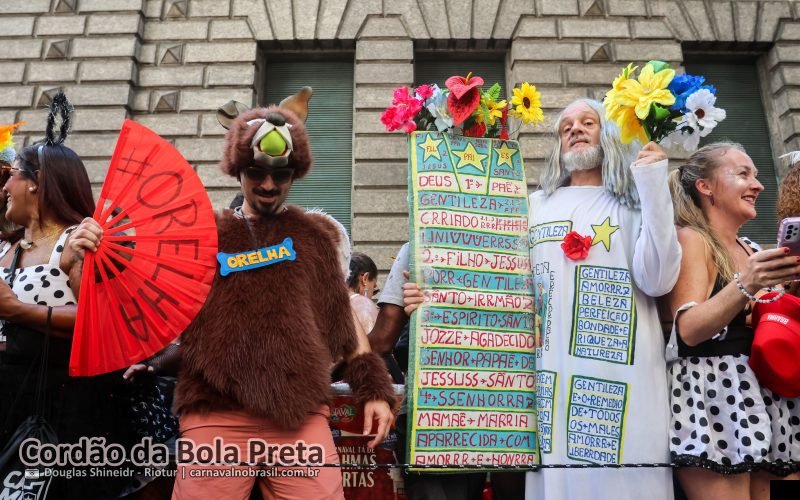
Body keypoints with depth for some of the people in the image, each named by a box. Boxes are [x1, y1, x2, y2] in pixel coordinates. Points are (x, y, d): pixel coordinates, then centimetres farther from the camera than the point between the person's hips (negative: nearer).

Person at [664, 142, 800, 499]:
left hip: (771, 402, 8)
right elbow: (689, 330, -17)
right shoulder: (690, 238, -6)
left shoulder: (753, 251, 16)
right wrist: (746, 286, -28)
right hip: (714, 403, -7)